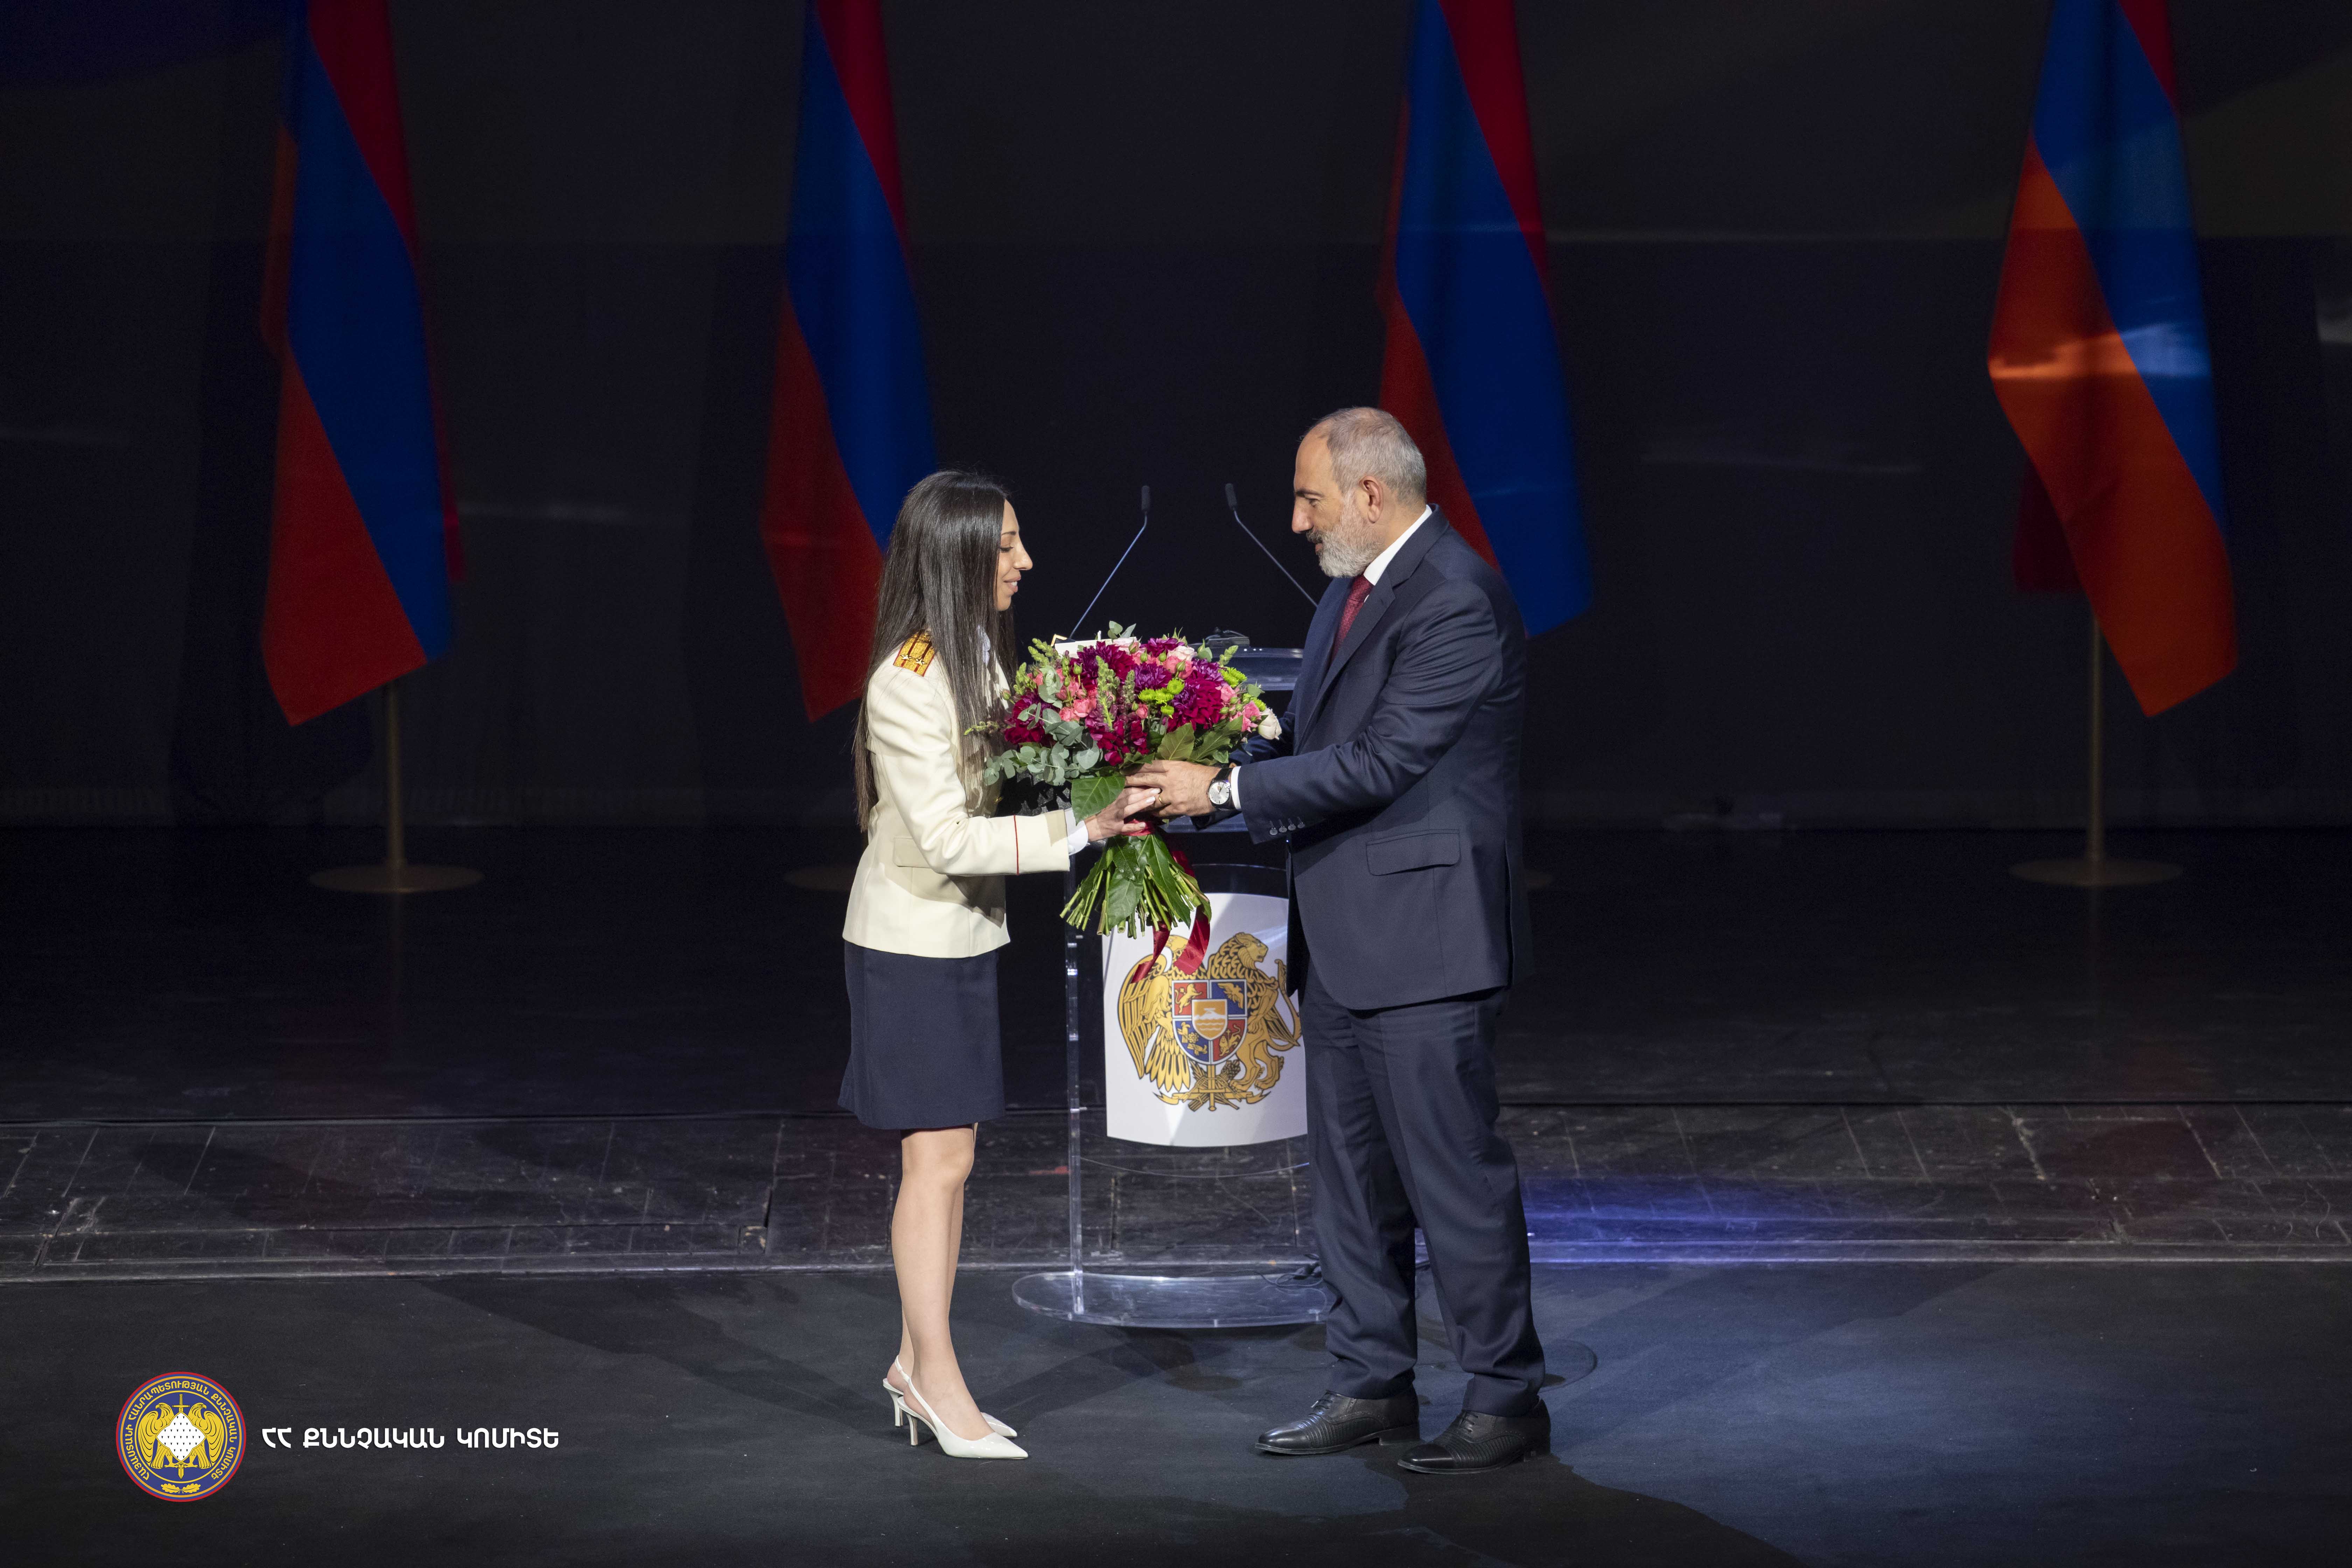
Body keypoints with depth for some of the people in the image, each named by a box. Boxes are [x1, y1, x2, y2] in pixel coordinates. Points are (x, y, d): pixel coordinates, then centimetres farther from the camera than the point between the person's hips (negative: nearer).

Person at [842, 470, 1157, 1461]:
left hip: (965, 935, 9)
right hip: (911, 942, -9)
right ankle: (937, 1380, 3)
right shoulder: (908, 681, -21)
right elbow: (949, 837, -24)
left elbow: (1003, 783, 13)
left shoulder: (976, 656, 6)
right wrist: (1082, 830, -26)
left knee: (949, 1154, 11)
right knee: (938, 1158, -5)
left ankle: (916, 1362, 18)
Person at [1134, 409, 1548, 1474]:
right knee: (1352, 1173, 15)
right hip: (1343, 940, 10)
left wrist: (1227, 790, -18)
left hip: (1422, 937, -10)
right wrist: (1202, 765, 3)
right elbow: (1313, 736, 17)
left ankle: (1505, 1400, 6)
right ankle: (1372, 1388, 25)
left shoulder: (1455, 603, -19)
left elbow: (1377, 765, -23)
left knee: (1454, 1170, -3)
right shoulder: (1356, 586, 12)